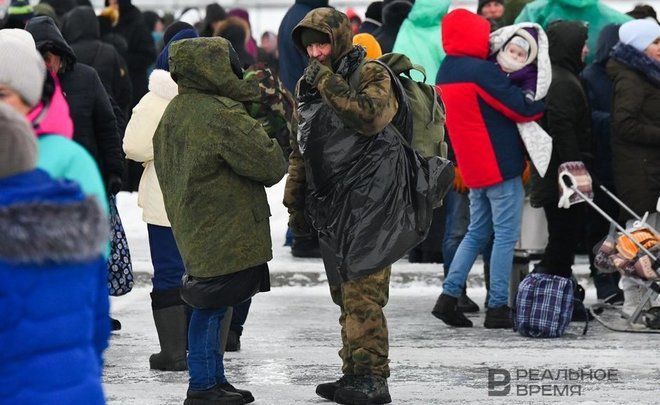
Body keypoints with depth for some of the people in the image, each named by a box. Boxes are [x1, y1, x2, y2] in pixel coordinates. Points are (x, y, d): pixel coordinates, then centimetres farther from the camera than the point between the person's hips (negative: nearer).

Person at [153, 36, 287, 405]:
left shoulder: (174, 112, 9)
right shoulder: (223, 115, -20)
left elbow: (164, 167, 19)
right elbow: (269, 165, -16)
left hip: (193, 227, 9)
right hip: (225, 232, -9)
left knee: (211, 306, 15)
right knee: (211, 307, -3)